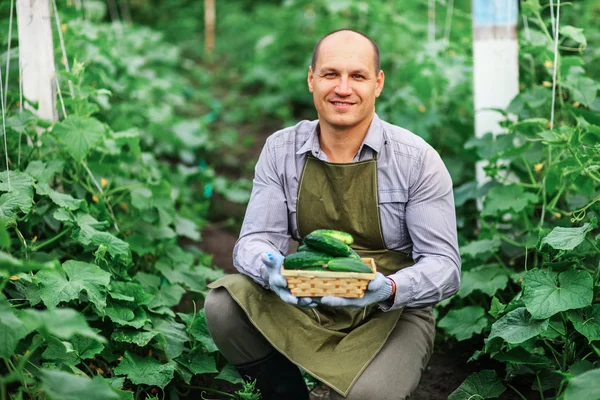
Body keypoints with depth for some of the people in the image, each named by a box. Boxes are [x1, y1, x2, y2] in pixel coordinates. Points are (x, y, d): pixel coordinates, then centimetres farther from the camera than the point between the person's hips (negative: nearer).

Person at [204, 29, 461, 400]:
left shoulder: (417, 160, -11)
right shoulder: (280, 150, -2)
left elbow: (443, 264, -11)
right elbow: (254, 241, -4)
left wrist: (390, 289, -33)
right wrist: (272, 270, -29)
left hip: (392, 313, -3)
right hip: (308, 304, 3)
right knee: (223, 305, -22)